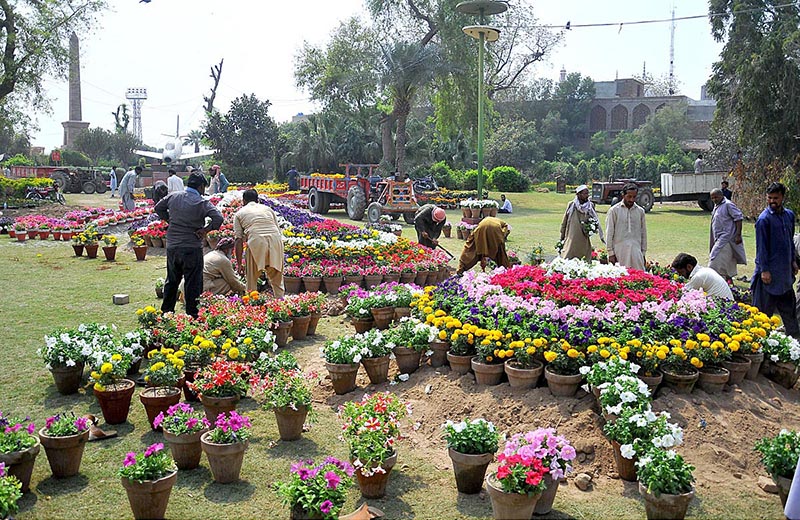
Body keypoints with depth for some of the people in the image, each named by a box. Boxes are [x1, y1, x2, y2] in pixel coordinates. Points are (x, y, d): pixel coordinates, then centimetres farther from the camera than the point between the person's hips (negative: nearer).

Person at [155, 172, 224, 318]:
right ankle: (192, 315, 7)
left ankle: (166, 311, 29)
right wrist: (205, 230, -11)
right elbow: (218, 218, -22)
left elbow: (158, 208, 18)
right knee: (193, 283, 4)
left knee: (172, 280, 20)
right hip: (192, 248, -5)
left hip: (172, 246, 5)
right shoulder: (201, 203, -12)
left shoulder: (172, 196, 4)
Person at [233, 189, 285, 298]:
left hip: (256, 241, -3)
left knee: (251, 278, 12)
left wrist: (239, 264, 9)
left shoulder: (239, 213, 18)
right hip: (275, 240, 3)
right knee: (277, 278, 15)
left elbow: (239, 240, 9)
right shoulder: (267, 209, 27)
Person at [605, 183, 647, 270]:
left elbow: (643, 233, 14)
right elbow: (609, 233, 0)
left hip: (636, 250, 3)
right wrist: (611, 253, -4)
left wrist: (643, 253, 12)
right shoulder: (614, 210, 0)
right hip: (620, 251, -2)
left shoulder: (640, 211, 10)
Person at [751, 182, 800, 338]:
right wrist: (764, 270, -16)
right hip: (769, 270, -7)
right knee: (764, 307, 0)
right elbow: (761, 246, -14)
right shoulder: (764, 219, -14)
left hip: (785, 269, 7)